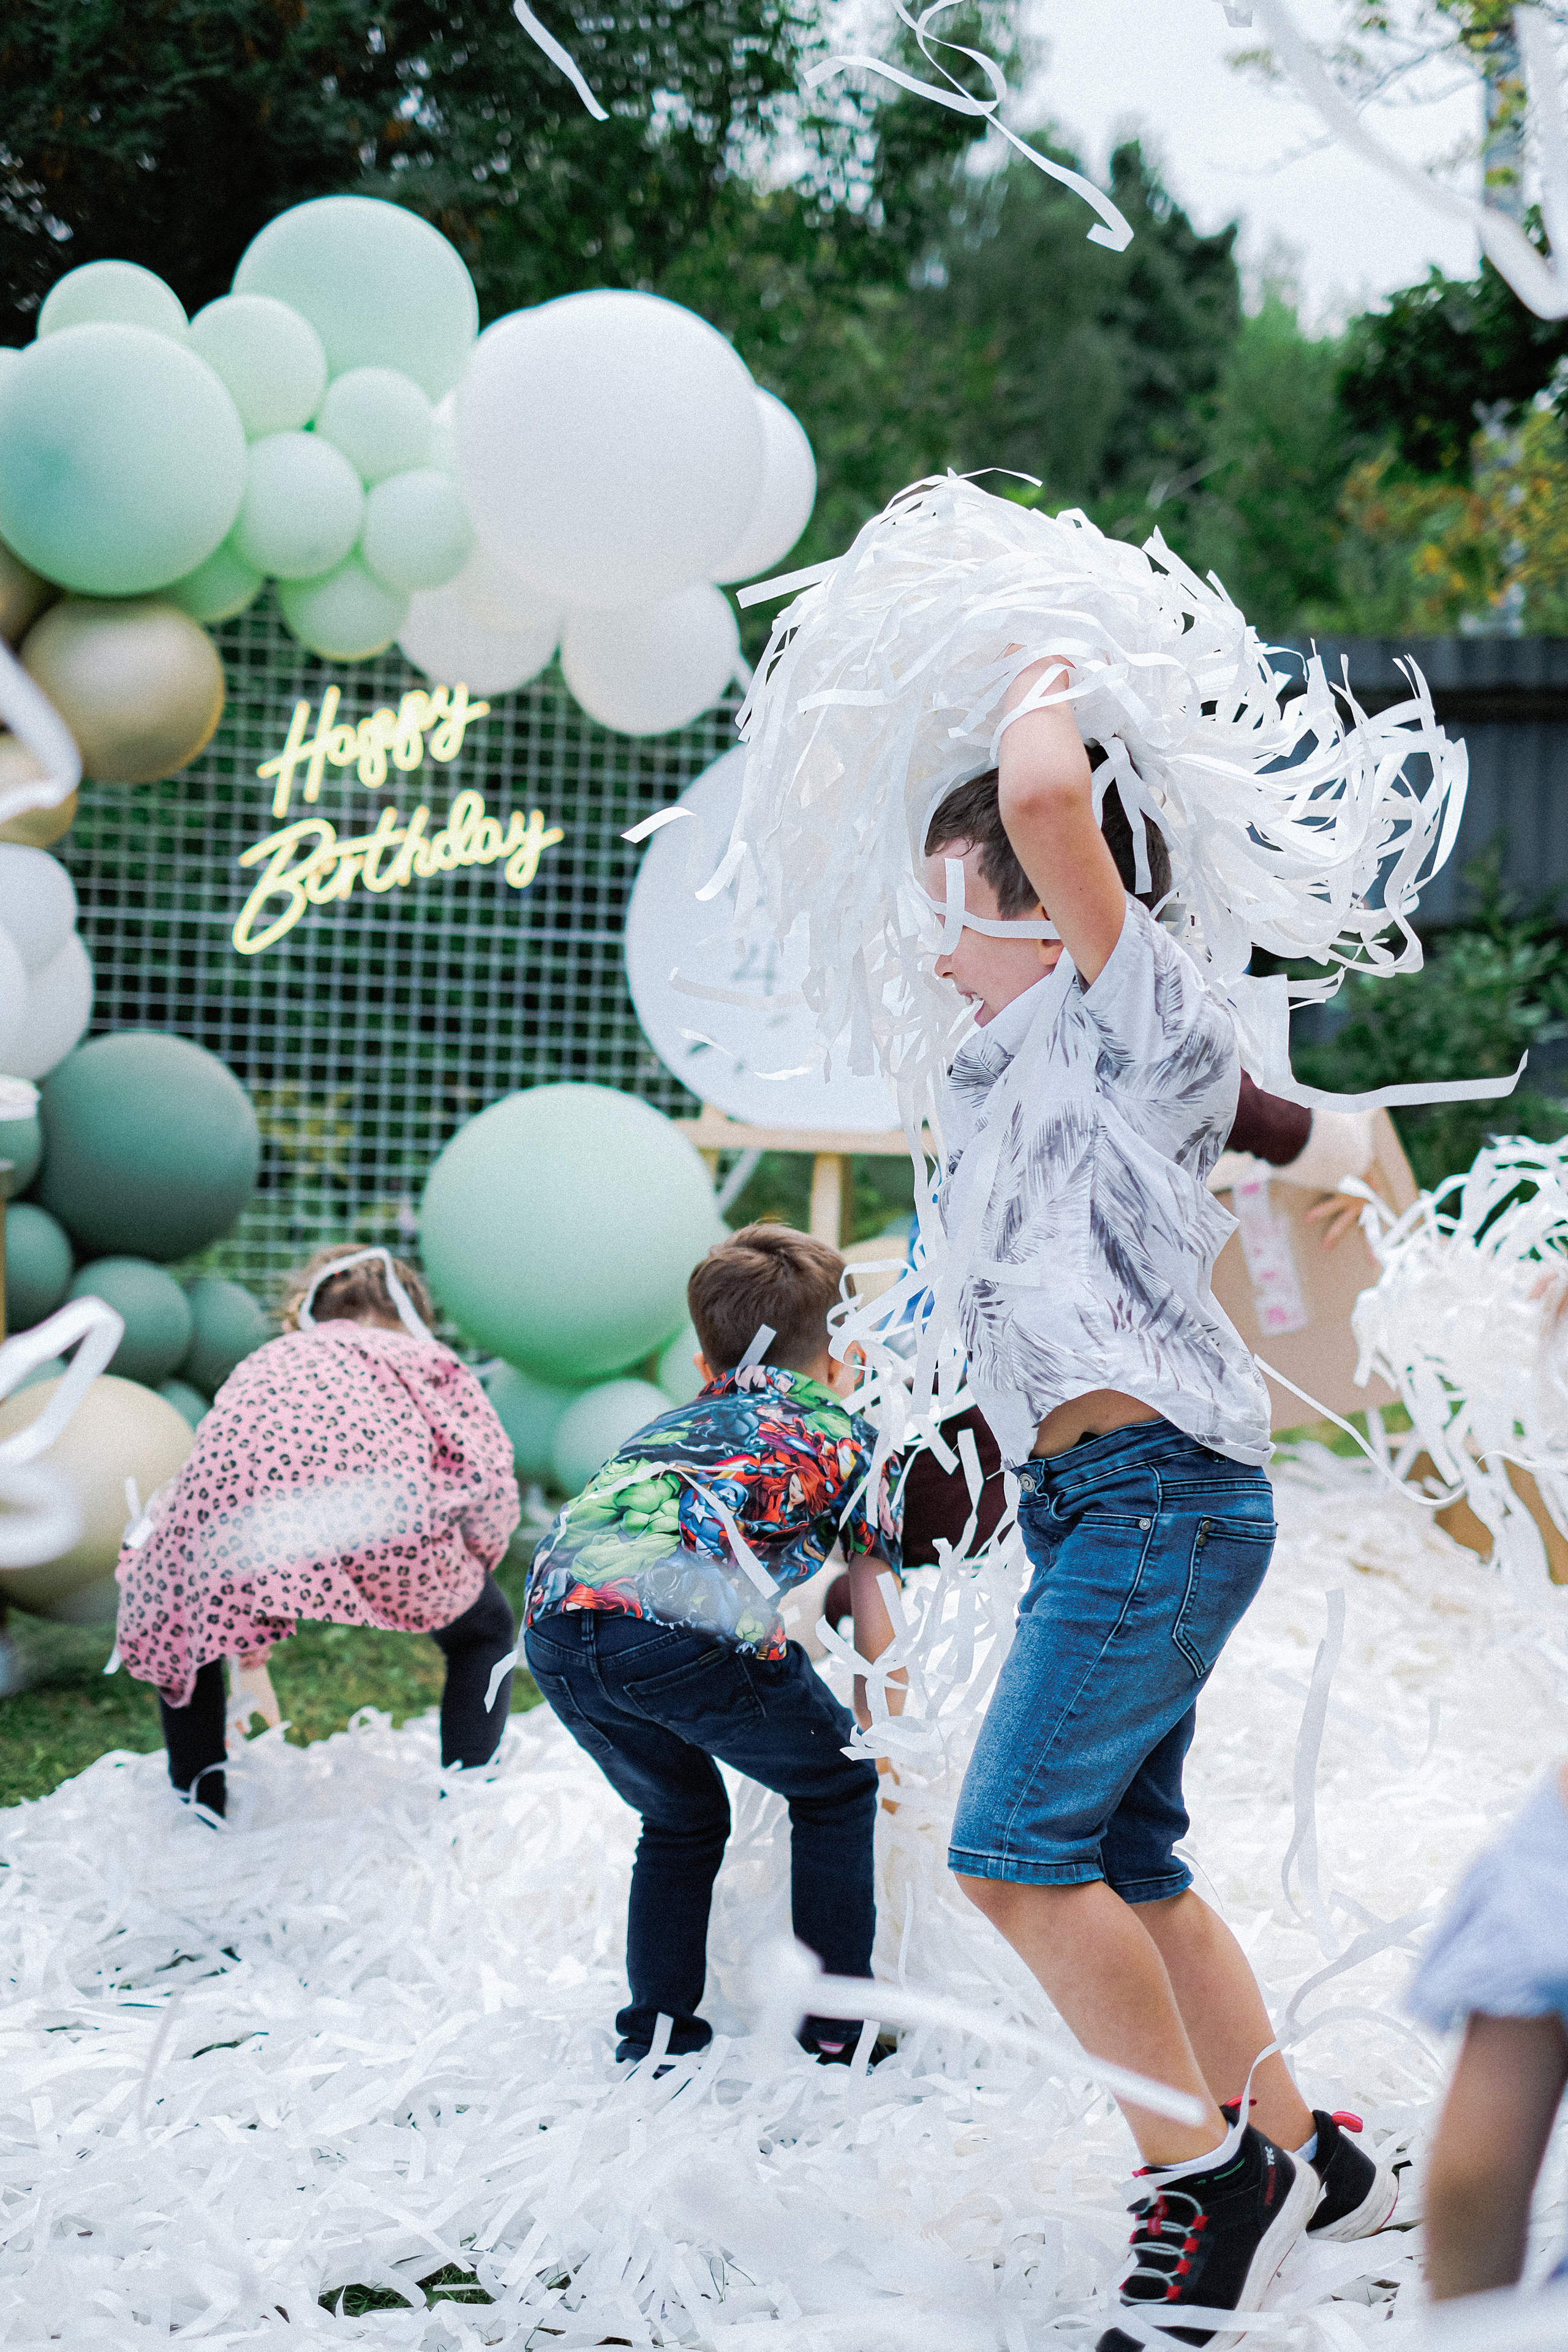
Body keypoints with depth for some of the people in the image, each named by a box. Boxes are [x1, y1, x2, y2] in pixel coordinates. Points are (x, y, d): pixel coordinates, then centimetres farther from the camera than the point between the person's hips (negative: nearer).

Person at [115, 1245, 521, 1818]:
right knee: (482, 1634, 27)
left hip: (238, 1511, 2)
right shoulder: (425, 1356, 32)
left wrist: (251, 1635, 61)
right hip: (380, 1489, -2)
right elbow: (494, 1490, 15)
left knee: (178, 1631, 35)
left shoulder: (268, 1362, 42)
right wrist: (459, 1575, 33)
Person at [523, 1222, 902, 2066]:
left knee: (682, 1820, 30)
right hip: (689, 1619, -5)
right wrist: (878, 1744, 44)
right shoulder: (848, 1435, 27)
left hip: (553, 1627, 5)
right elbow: (877, 1633, 29)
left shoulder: (669, 1423, 39)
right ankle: (840, 2022, 22)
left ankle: (655, 2029, 26)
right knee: (836, 1786, 22)